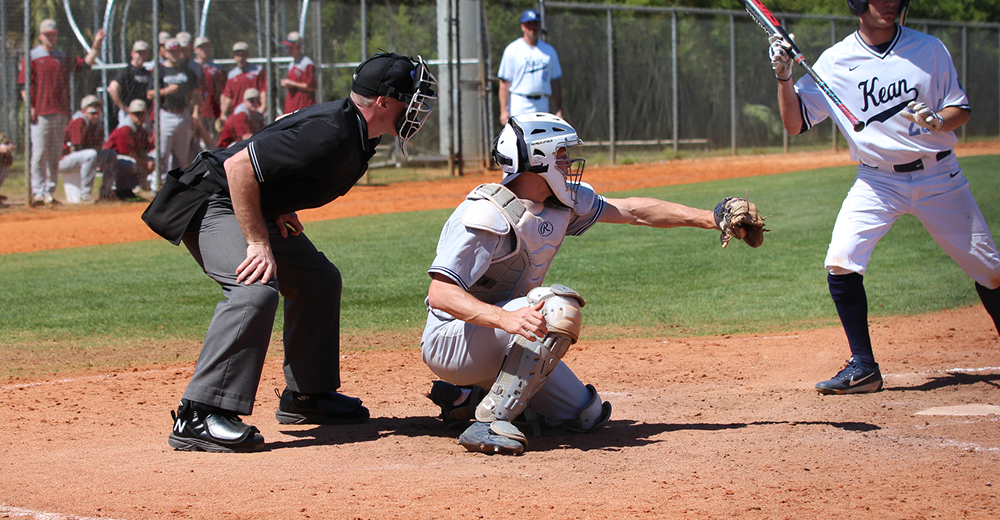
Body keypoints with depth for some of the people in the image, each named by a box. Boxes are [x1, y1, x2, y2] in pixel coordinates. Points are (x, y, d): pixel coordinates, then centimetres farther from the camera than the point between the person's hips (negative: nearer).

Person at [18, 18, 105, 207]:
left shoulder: (64, 58, 17)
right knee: (39, 153, -8)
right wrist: (30, 106, -13)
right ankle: (38, 192, -8)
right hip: (41, 112, -5)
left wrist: (96, 45, 5)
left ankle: (49, 192, 11)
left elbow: (85, 64, 17)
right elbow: (23, 84, -3)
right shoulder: (32, 56, 1)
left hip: (61, 112, 6)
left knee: (55, 155, 6)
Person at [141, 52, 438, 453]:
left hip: (258, 208, 11)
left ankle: (306, 395, 25)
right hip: (211, 201, -11)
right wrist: (258, 243, -28)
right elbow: (238, 166, -31)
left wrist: (282, 206, 7)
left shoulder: (357, 133, 1)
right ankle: (197, 417, -31)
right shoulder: (328, 134, -29)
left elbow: (286, 128, 19)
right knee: (257, 288, -29)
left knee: (319, 280, 14)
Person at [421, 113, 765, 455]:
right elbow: (440, 294, -31)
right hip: (450, 342, -9)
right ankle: (489, 422, -29)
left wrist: (709, 219, 11)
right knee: (557, 306, -31)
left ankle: (468, 397, 15)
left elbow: (631, 211, 12)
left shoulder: (562, 203, 2)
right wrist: (505, 319, -46)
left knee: (589, 416, 9)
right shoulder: (488, 215, -24)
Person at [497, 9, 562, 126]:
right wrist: (504, 110, -12)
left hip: (542, 106, 4)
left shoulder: (549, 51, 14)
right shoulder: (512, 50, 0)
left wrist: (559, 111, 7)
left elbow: (556, 82, 14)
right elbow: (504, 82, -4)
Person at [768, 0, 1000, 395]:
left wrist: (936, 120, -19)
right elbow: (795, 123, -4)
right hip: (877, 181, 0)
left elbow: (961, 110, 3)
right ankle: (863, 368, -6)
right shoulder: (835, 62, -4)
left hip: (938, 177, 0)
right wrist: (783, 78, -20)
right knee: (841, 263, -18)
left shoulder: (929, 49, -2)